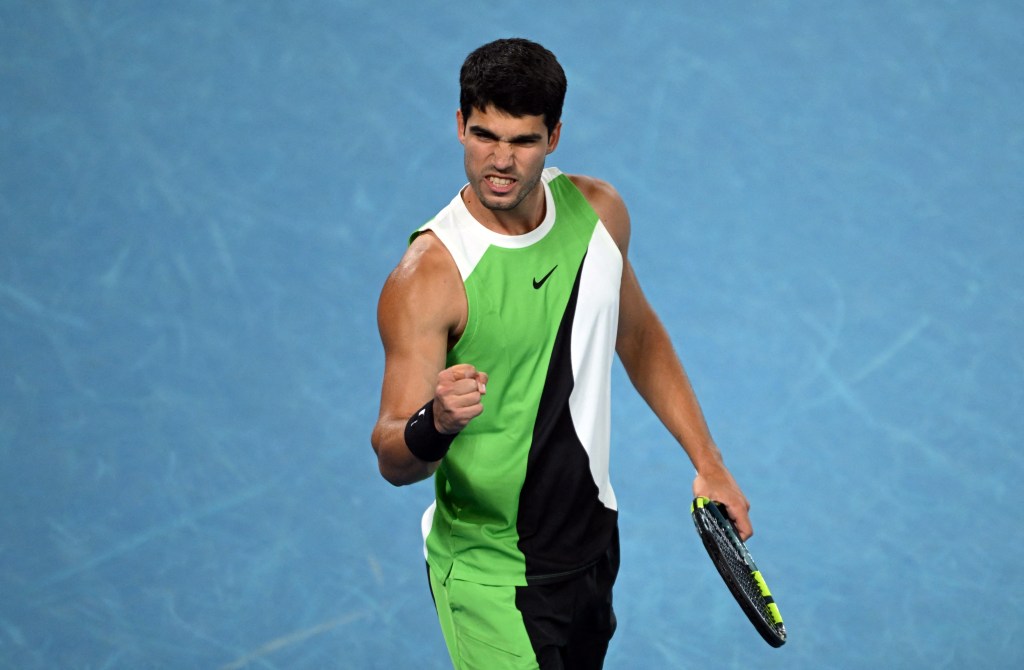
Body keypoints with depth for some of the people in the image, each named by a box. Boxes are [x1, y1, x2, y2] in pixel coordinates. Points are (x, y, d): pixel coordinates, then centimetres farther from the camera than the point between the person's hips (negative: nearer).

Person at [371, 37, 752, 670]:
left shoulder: (599, 210, -4)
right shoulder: (428, 275, -23)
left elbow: (640, 338, 15)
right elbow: (393, 461, -24)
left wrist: (708, 463, 13)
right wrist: (434, 426, -46)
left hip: (593, 543, 6)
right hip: (491, 580, -6)